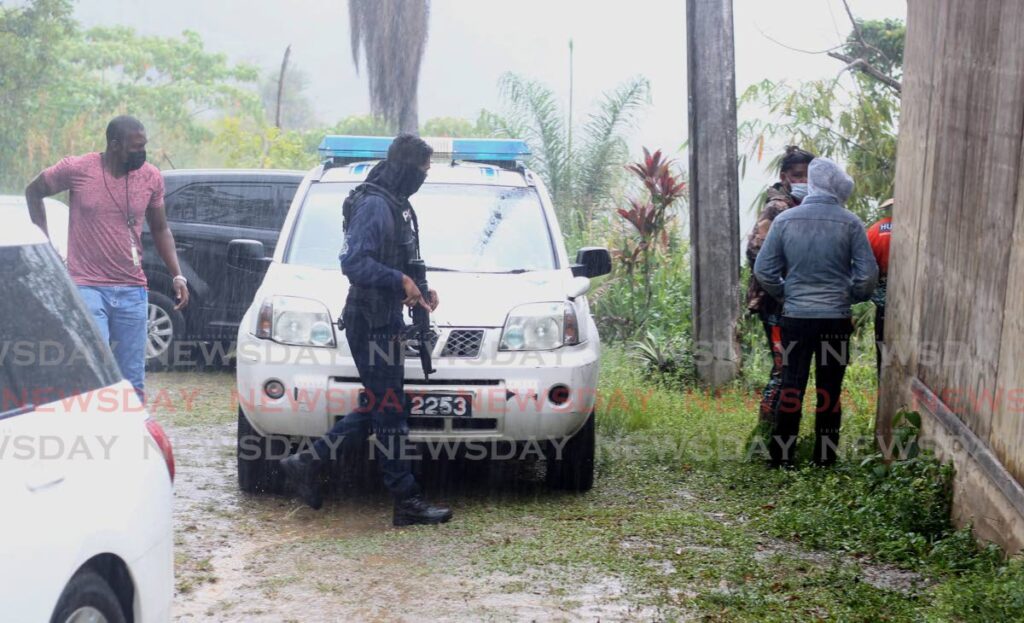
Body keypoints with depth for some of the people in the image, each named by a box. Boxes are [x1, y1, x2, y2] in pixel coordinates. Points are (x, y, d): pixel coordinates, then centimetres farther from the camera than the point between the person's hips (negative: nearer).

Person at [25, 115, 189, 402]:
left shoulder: (151, 177, 3)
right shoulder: (77, 169, -7)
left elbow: (160, 229, 16)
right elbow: (33, 192, 11)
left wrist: (177, 275, 4)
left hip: (132, 292, 4)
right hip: (87, 289, -3)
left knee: (133, 382, 6)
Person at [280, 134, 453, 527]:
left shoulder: (398, 206, 17)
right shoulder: (373, 205, -15)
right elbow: (354, 262, -24)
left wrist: (421, 290, 10)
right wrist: (400, 281, -25)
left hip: (386, 321, 10)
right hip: (371, 322, -10)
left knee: (377, 408, 14)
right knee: (389, 411, -5)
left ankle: (307, 462, 20)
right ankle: (407, 501, 0)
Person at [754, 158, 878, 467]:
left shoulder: (785, 220, -2)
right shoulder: (850, 223, -7)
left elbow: (764, 269, -1)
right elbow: (868, 273, -8)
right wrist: (851, 296, 10)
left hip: (795, 316, 1)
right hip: (836, 318, -1)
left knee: (791, 385, 8)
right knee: (829, 389, 9)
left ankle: (782, 455, 9)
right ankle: (825, 456, 14)